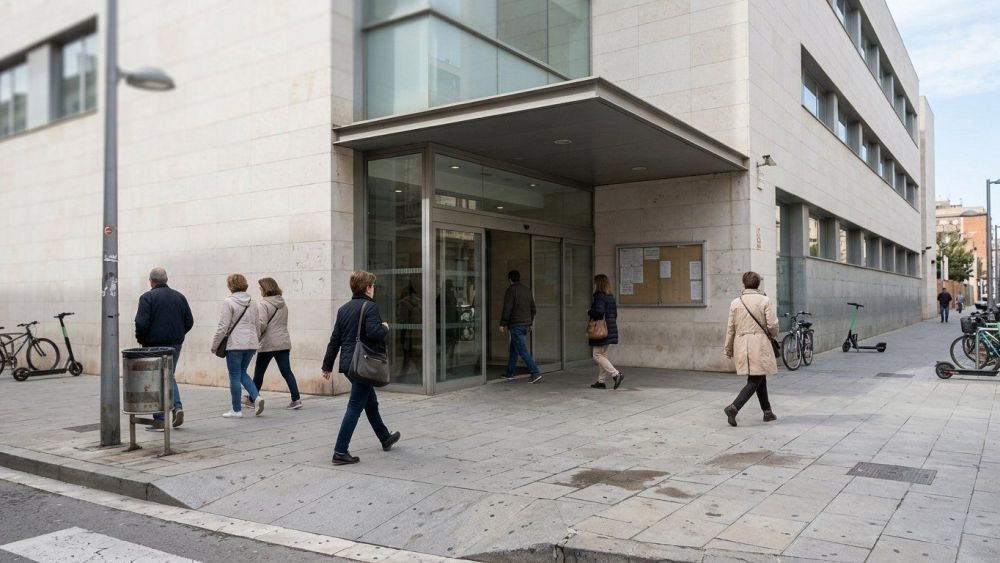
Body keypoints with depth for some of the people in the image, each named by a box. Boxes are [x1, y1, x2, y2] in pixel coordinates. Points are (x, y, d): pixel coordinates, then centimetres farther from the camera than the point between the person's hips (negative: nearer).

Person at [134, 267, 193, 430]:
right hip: (175, 345, 5)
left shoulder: (147, 297, -9)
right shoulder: (179, 296, 7)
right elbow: (189, 322, 7)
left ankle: (159, 420, 6)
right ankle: (177, 407, 2)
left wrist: (141, 339, 0)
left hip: (154, 346, -5)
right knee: (169, 377, 21)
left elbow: (141, 323, -17)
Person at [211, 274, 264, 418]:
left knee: (235, 376, 3)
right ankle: (256, 397, 1)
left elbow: (223, 326, -12)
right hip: (251, 343, 6)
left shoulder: (229, 302, -9)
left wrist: (215, 345, -3)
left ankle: (236, 410, 9)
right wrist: (257, 341, 28)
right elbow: (257, 325, 17)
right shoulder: (252, 303, 11)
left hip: (235, 344, -6)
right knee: (242, 372, 19)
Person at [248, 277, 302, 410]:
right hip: (283, 343, 6)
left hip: (268, 344, -6)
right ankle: (296, 399, -7)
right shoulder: (283, 305, 12)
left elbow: (261, 324, -18)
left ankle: (252, 398, 26)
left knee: (259, 372, 11)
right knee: (286, 371, 3)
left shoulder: (263, 304, -10)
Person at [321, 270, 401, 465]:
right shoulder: (370, 306, -12)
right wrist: (385, 328, -3)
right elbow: (374, 333, -25)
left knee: (371, 403, 22)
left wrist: (327, 366, 16)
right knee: (355, 407, -4)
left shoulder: (344, 309, 12)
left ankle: (385, 438, 38)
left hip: (348, 364, 9)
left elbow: (335, 339, 13)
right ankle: (340, 452, -5)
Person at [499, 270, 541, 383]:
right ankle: (510, 373, 24)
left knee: (522, 350, -10)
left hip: (516, 325, -8)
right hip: (526, 325, 8)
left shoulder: (510, 290, -9)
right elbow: (533, 309, 17)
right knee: (513, 349, 18)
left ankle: (535, 373, -18)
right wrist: (530, 323, 24)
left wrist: (503, 324, -8)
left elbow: (507, 309, -15)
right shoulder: (527, 290, 13)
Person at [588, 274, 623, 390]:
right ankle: (600, 381, 18)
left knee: (598, 355, -3)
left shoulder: (599, 296, -14)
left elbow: (599, 311, -28)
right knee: (603, 355, 14)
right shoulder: (611, 296, 11)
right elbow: (615, 313, 14)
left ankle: (616, 374, -13)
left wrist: (589, 312, -9)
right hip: (611, 330, 9)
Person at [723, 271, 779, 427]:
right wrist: (773, 335, 15)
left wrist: (728, 349, 14)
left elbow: (731, 328, 6)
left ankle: (767, 412, 23)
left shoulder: (735, 303, 4)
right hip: (759, 343, -5)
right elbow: (772, 324, -7)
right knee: (755, 381, -2)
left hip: (741, 344, 5)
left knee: (760, 378, 17)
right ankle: (734, 407, -19)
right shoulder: (764, 300, -5)